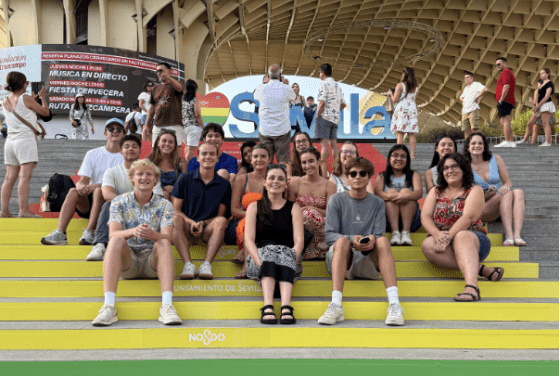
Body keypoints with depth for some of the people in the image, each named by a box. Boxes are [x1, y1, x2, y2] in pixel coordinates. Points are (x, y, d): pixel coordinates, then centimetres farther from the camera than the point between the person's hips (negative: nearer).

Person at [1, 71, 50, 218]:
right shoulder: (26, 99, -6)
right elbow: (45, 112, 4)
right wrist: (43, 97, 20)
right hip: (25, 140, -7)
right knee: (25, 176, -12)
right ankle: (23, 210, -18)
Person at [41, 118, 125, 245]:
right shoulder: (92, 154, 16)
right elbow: (83, 180, 4)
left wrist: (93, 186, -22)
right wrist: (81, 185, -22)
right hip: (88, 202, 3)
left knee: (99, 190, -33)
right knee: (73, 191, -27)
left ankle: (89, 233, -40)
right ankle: (60, 233, -36)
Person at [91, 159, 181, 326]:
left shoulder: (164, 205, 5)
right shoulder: (119, 202, 5)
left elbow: (168, 238, -11)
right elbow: (112, 234, -11)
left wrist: (152, 235, -35)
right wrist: (133, 232, -34)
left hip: (153, 261, 0)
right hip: (127, 262, 0)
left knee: (163, 243, -29)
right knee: (117, 241, -29)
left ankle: (167, 306, -42)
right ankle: (108, 306, -39)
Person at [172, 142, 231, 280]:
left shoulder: (224, 185, 9)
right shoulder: (185, 179, 7)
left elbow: (220, 216, 7)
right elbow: (176, 211, 3)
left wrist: (202, 223, -12)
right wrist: (192, 223, -15)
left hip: (208, 230, 1)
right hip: (187, 230, 0)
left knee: (221, 221, -30)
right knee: (176, 220, -32)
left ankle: (206, 265, -39)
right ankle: (188, 265, -41)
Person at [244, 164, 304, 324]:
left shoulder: (293, 208, 15)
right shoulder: (254, 207, 14)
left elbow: (299, 240, 2)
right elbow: (248, 239, 1)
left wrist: (292, 260, -18)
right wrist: (261, 263, -18)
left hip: (288, 257, 0)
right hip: (260, 256, 0)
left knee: (285, 254, -33)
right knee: (268, 252, -34)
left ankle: (286, 307, -50)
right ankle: (267, 308, -49)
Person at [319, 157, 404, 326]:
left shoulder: (377, 203, 14)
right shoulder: (337, 200, 8)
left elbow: (379, 235, 3)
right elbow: (329, 235, -2)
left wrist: (372, 240, -22)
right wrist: (352, 239, -22)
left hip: (368, 264, 1)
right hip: (339, 261, -1)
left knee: (383, 240, -28)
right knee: (342, 241, -33)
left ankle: (394, 304, -41)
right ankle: (336, 305, -46)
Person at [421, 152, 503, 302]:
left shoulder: (474, 190, 6)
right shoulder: (435, 192, 18)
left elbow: (468, 217, -11)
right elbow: (425, 217, 2)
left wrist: (449, 236, -25)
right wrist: (437, 234, -20)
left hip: (473, 239, -3)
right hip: (441, 239, 3)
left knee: (461, 236, -38)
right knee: (427, 245, -31)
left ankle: (471, 286, -56)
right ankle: (481, 269, -30)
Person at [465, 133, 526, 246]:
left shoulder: (495, 159, 9)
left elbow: (508, 182, 11)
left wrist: (506, 187, -14)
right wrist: (487, 195, -20)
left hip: (502, 207, 4)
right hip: (481, 210, -3)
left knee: (518, 192, -29)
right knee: (508, 194, -31)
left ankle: (517, 235, -46)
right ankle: (509, 236, -47)